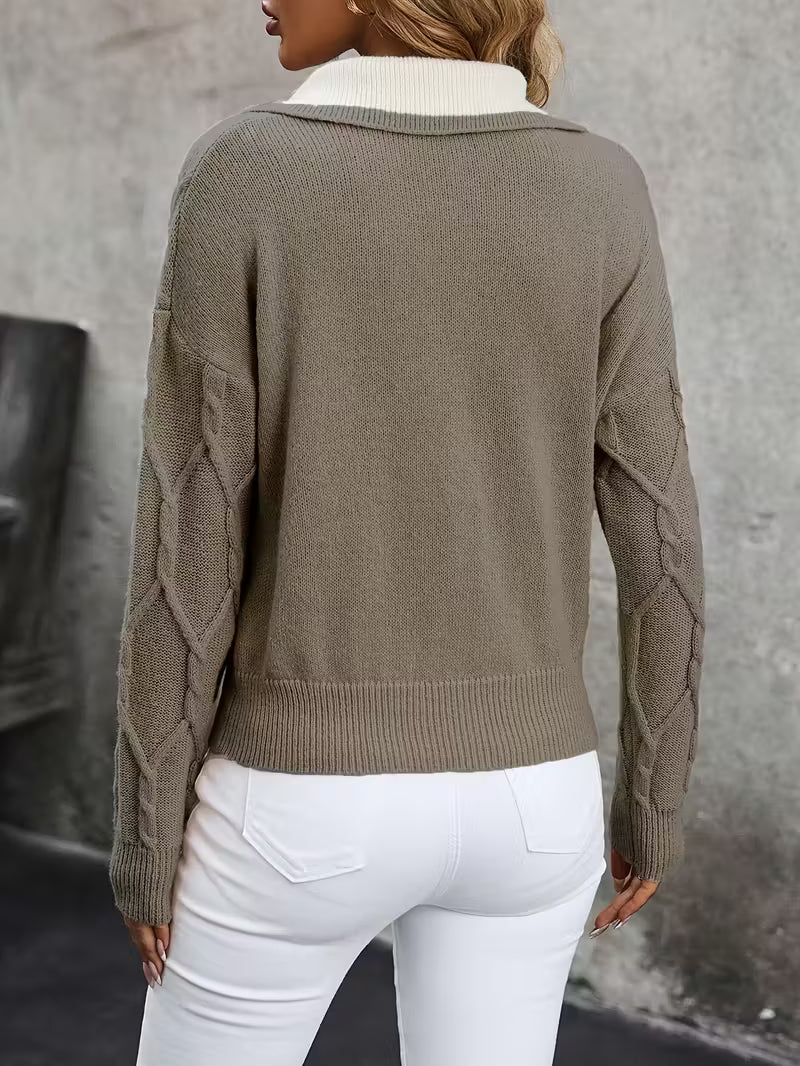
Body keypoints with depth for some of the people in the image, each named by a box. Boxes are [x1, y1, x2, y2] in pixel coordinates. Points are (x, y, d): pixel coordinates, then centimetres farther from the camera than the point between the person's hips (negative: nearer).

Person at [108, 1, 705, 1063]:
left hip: (307, 801, -2)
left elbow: (186, 541, -12)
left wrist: (146, 833, 0)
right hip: (520, 794, 3)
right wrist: (654, 800, 10)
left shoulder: (240, 174, -12)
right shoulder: (603, 192, -5)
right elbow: (659, 535, -4)